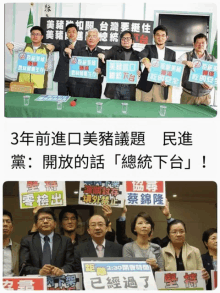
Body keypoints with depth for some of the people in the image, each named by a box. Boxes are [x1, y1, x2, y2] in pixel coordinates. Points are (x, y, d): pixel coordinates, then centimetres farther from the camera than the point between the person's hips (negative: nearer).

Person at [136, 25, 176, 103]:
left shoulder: (171, 53, 16)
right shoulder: (149, 48, 10)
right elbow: (142, 54, -13)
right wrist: (145, 61, -38)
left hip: (162, 87, 1)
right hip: (146, 86, -1)